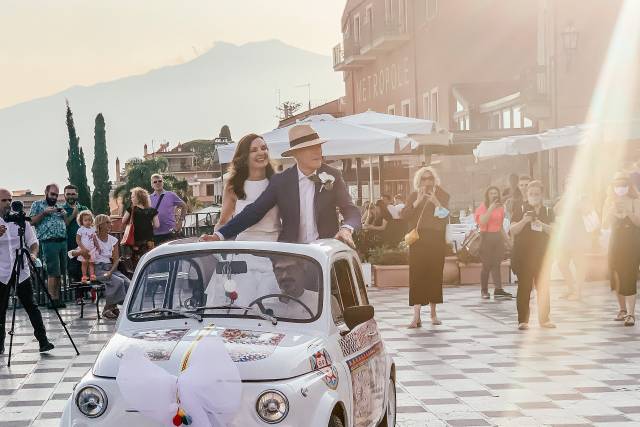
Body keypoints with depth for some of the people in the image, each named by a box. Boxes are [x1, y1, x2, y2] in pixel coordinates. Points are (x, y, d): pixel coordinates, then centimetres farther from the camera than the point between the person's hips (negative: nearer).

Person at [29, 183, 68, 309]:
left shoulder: (58, 207, 22)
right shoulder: (38, 205, 8)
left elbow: (66, 224, 24)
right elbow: (32, 221, -2)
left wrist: (64, 214, 5)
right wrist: (44, 213, -9)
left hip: (63, 241, 5)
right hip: (49, 242, -5)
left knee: (60, 272, 3)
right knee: (53, 272, -10)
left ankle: (57, 298, 7)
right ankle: (53, 300, -8)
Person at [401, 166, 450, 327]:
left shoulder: (442, 196, 8)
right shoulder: (413, 197, 10)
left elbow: (446, 215, -2)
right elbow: (404, 215, -3)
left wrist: (437, 203, -17)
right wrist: (418, 201, -13)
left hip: (436, 240, 1)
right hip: (418, 240, 0)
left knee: (434, 275, 3)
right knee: (416, 275, -10)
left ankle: (433, 313, 18)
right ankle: (416, 316, -15)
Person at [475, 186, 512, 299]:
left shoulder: (500, 207, 14)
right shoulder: (482, 207, -2)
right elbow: (482, 221, -18)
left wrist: (506, 238, 16)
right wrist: (491, 208, -21)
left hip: (497, 236, 5)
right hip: (486, 236, -4)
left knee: (496, 264, -2)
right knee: (487, 265, -2)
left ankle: (498, 290, -9)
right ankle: (484, 290, 5)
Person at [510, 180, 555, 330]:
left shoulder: (548, 211, 10)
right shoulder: (520, 209, 3)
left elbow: (553, 231, 1)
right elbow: (513, 230, -4)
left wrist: (540, 224, -15)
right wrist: (524, 220, -19)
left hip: (542, 254, 2)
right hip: (523, 254, -2)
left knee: (543, 286, 2)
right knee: (524, 287, -4)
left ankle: (544, 319, 9)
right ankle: (523, 320, -2)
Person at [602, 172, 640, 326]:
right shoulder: (609, 201, 5)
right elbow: (605, 224, 0)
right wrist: (613, 210, -14)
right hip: (616, 242, 4)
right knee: (616, 277, 6)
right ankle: (623, 309, 21)